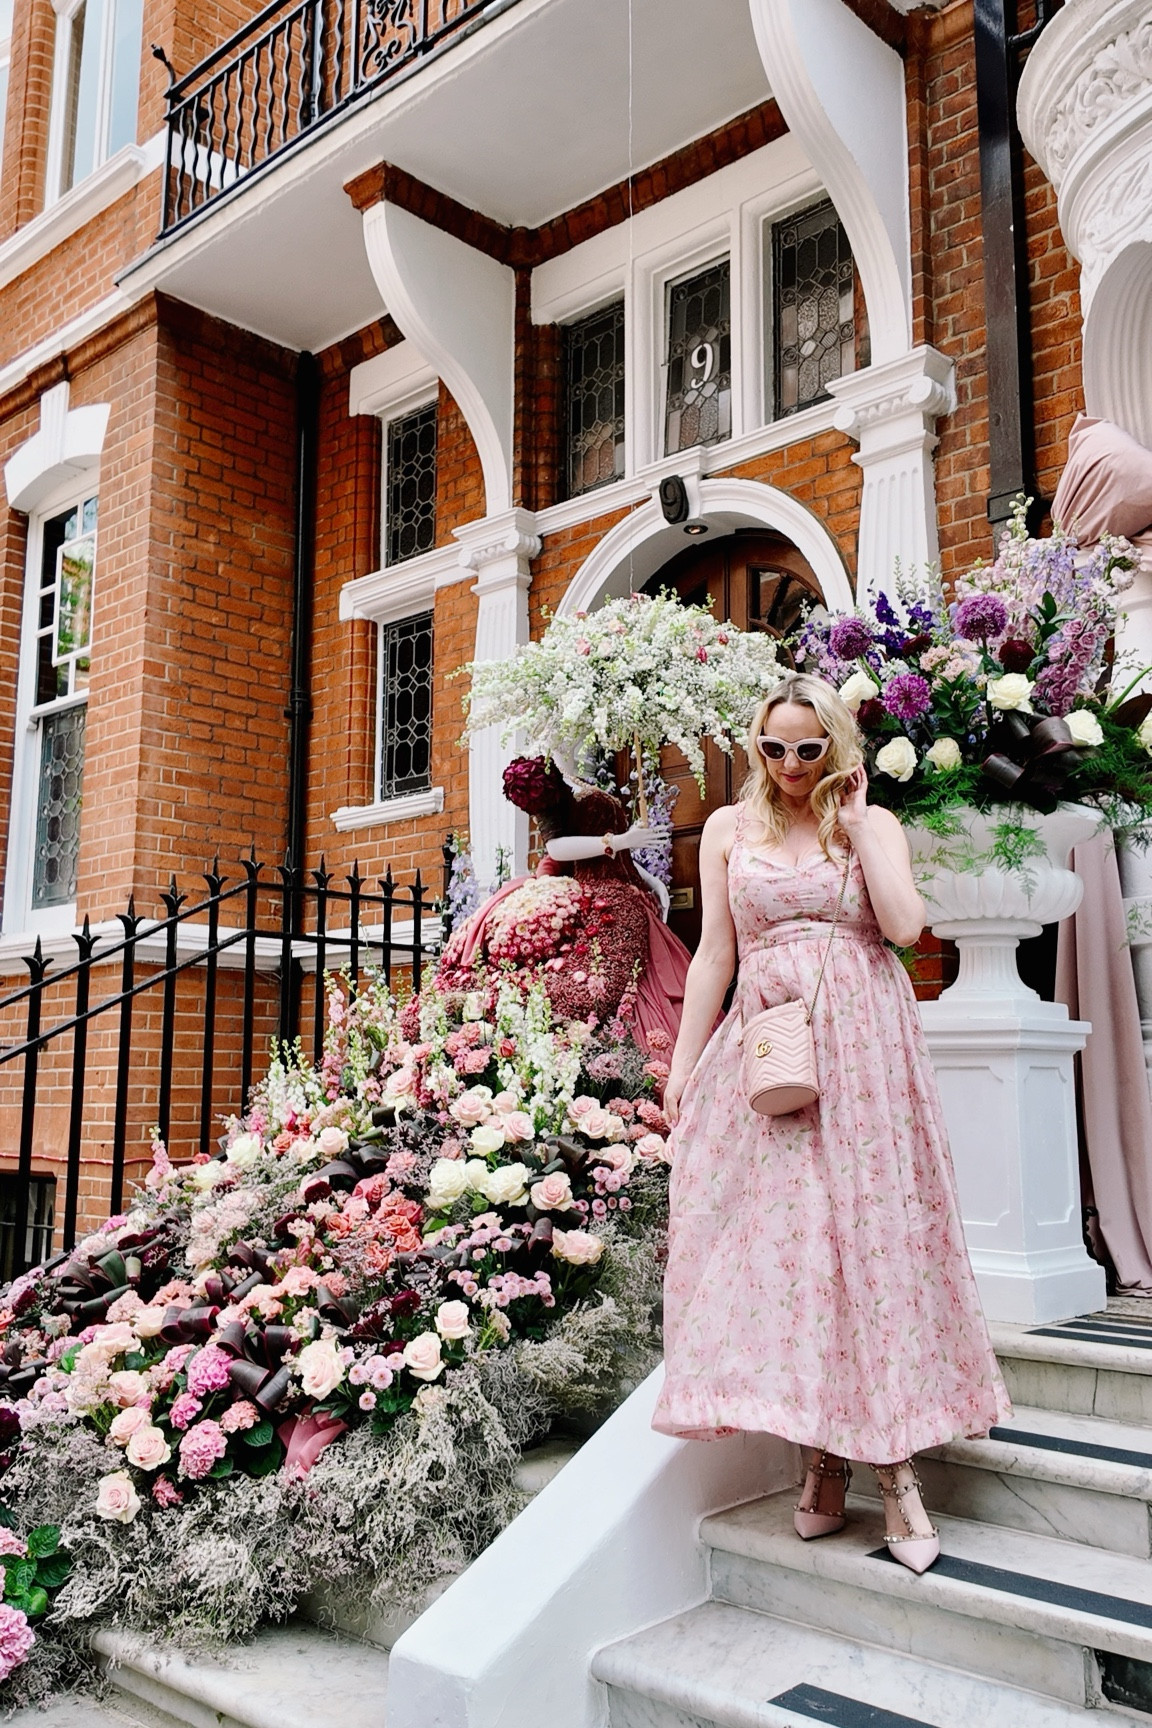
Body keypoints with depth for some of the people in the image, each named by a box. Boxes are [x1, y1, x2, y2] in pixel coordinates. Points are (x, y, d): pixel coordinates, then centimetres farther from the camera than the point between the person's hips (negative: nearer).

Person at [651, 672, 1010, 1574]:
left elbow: (905, 923, -9)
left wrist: (855, 821, -4)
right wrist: (682, 1067, 5)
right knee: (778, 1241, -2)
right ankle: (824, 1458, 11)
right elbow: (713, 956, 9)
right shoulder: (730, 828, 11)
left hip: (861, 1051, -1)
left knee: (872, 1237, -2)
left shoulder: (873, 822, 8)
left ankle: (895, 1467, 7)